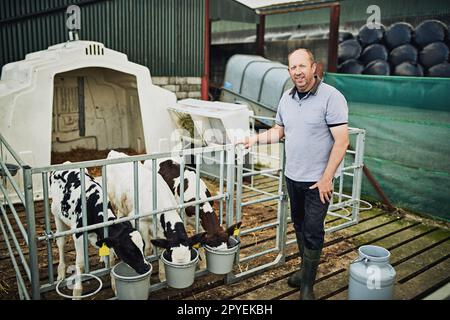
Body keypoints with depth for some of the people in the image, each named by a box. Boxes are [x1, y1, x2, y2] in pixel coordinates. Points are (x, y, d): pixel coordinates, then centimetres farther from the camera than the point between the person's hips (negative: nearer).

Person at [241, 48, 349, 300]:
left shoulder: (331, 97, -15)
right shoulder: (287, 98, 6)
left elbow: (342, 141, -17)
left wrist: (326, 178, -19)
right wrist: (256, 138, 5)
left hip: (318, 181, -6)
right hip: (293, 176, 6)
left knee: (313, 232, 2)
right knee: (299, 226, 19)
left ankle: (307, 286, 15)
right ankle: (305, 267, 38)